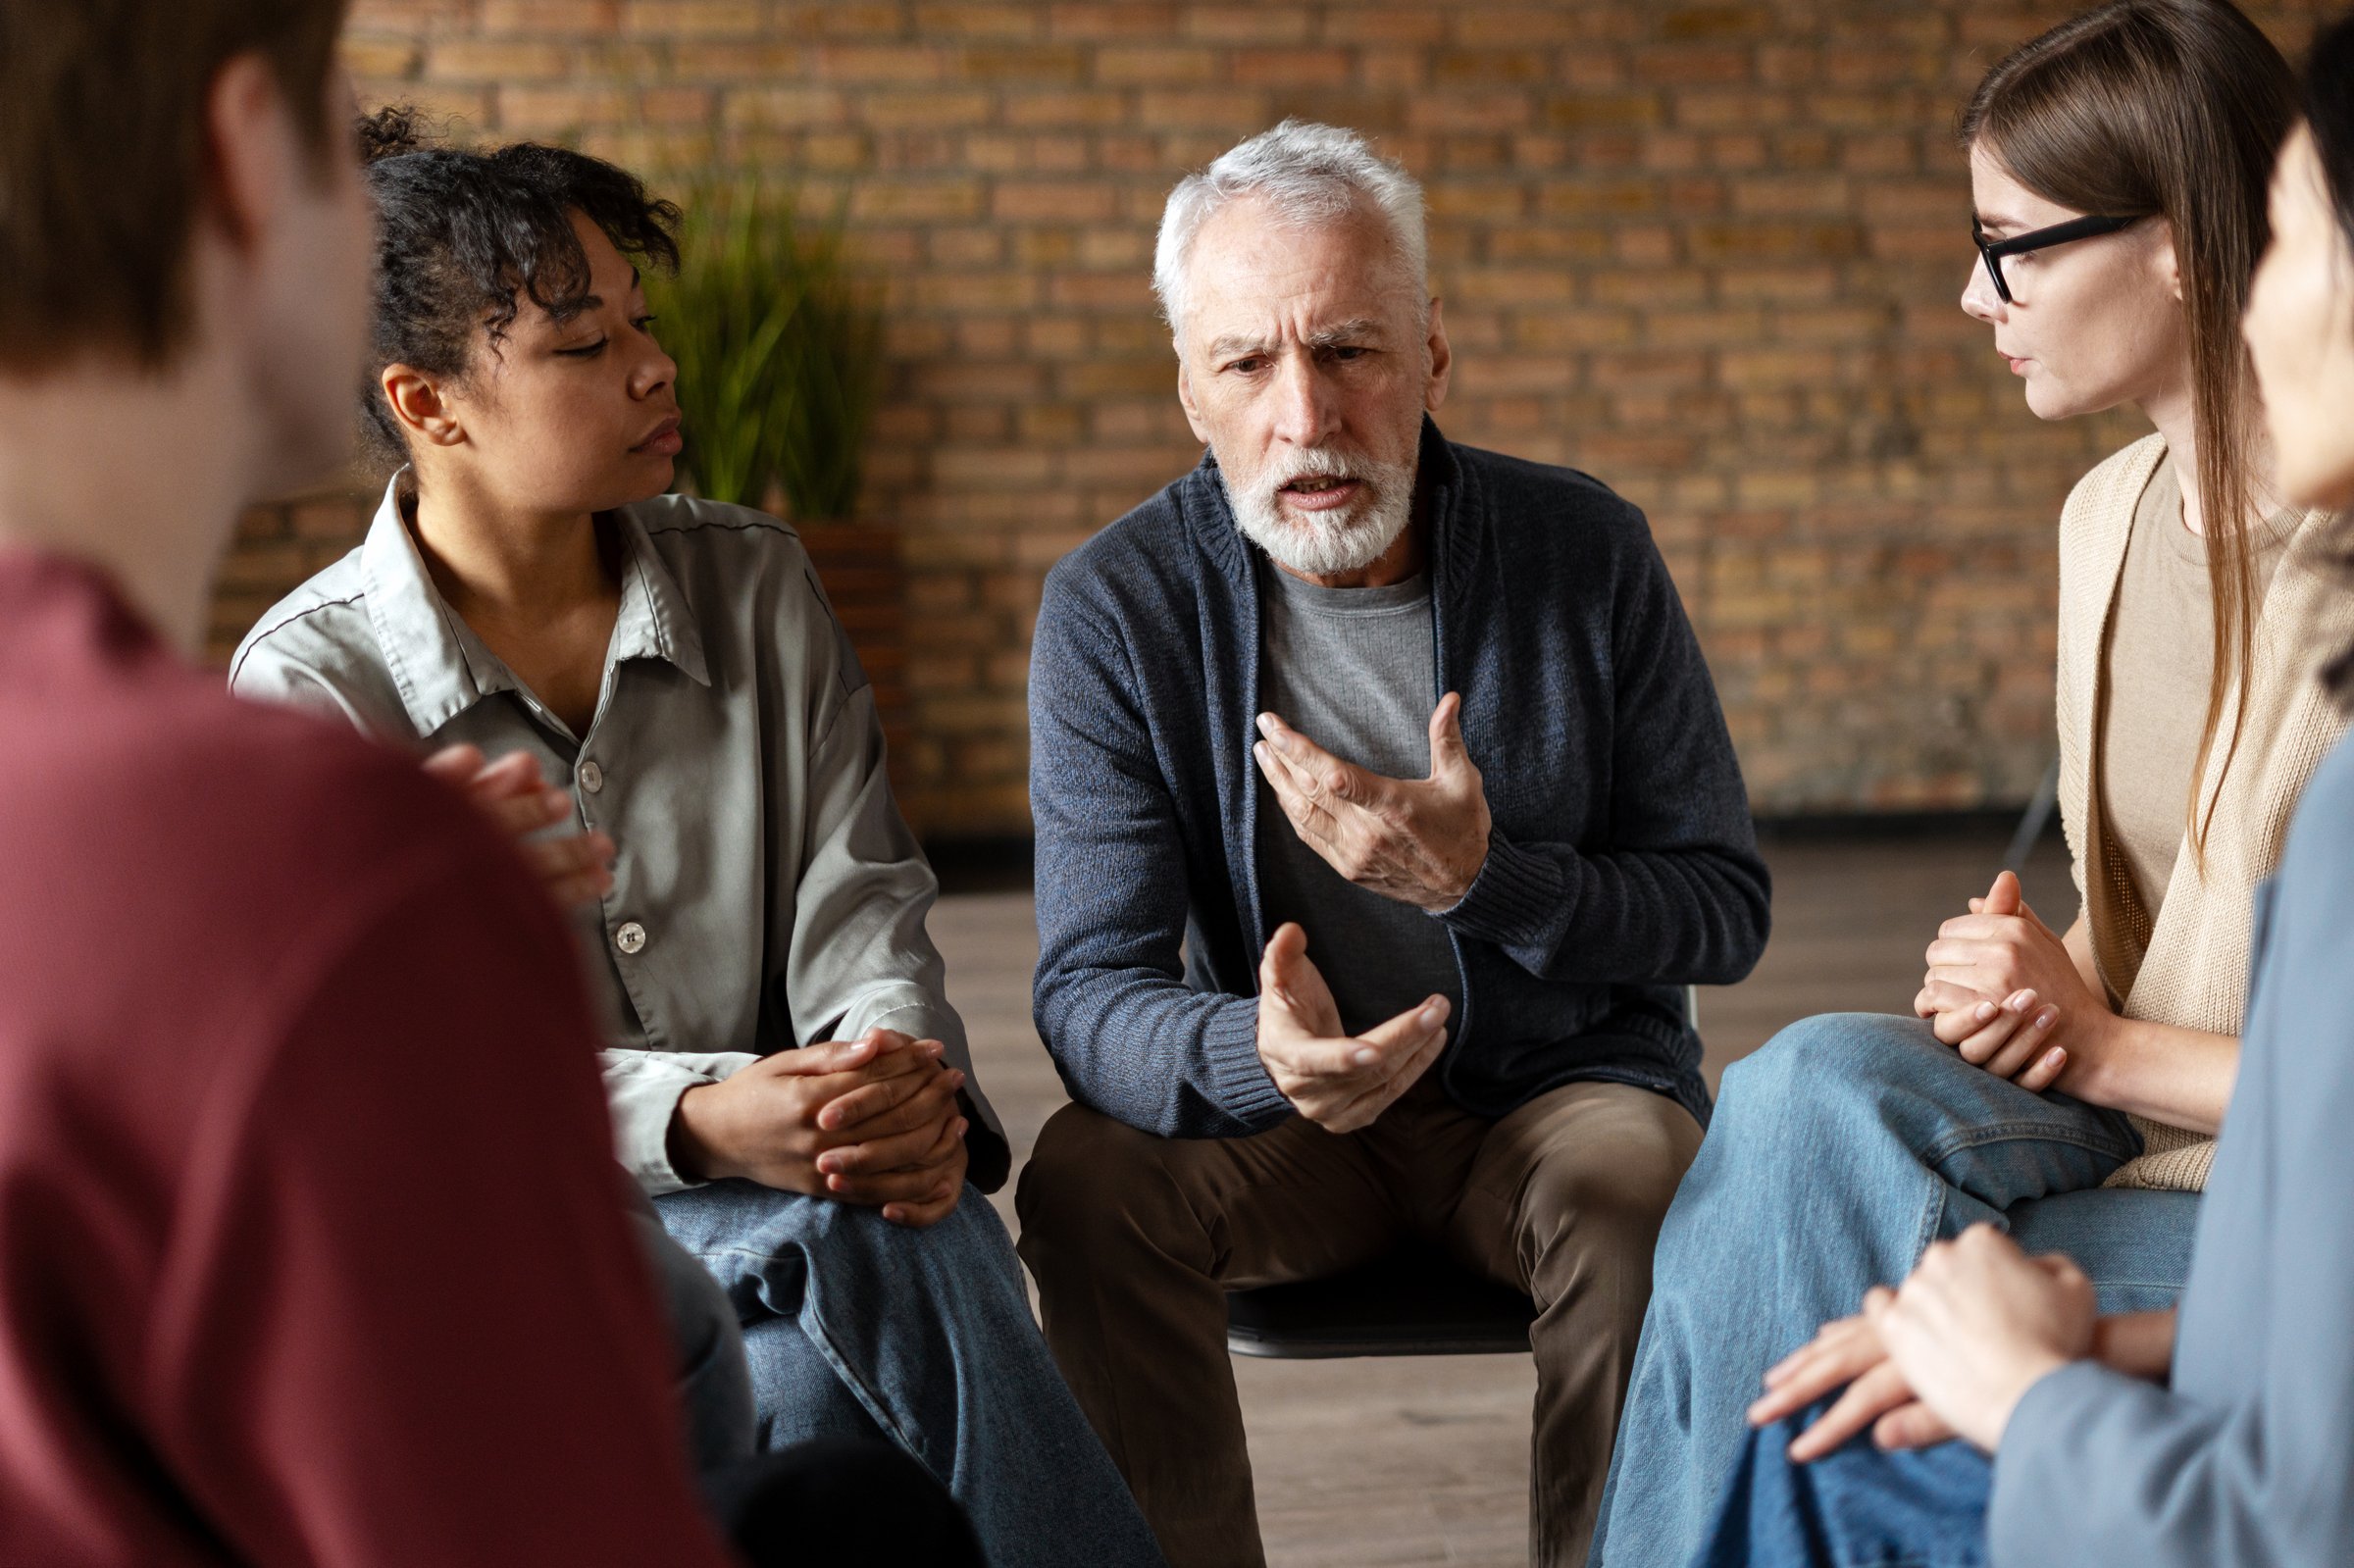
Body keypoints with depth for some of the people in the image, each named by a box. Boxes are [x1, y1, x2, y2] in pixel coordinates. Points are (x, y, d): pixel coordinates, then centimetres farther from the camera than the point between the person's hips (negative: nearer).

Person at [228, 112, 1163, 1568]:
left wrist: (903, 1070, -21)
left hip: (793, 1175, 3)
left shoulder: (757, 583, 9)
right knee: (877, 1257, -32)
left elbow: (856, 899, 4)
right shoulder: (308, 685, -3)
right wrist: (694, 1119, -28)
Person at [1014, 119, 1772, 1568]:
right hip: (1288, 1116, 1)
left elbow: (1726, 910, -3)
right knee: (1086, 1181, -28)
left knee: (1633, 1188, -32)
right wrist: (1254, 1055, -38)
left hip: (1571, 1081, 0)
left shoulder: (1588, 553, -8)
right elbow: (1091, 989, -14)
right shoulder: (1116, 607, -9)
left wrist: (1482, 878, -22)